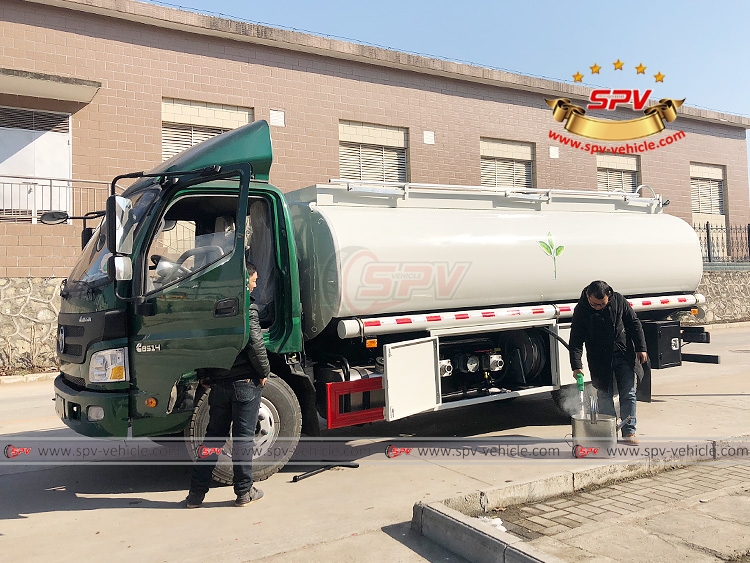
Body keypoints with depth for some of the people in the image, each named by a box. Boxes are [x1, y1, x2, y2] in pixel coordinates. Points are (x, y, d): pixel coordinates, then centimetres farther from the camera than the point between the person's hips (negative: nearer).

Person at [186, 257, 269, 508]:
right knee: (243, 437, 4)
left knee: (213, 436, 14)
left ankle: (196, 493, 15)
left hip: (218, 382, 6)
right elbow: (255, 345, -18)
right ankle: (244, 492, 14)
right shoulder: (246, 308, -13)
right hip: (245, 383, -6)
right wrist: (264, 372, -4)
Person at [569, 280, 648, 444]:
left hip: (624, 356, 1)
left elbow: (634, 324, 2)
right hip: (600, 360, -1)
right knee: (605, 396, 4)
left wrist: (640, 348, 0)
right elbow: (576, 340, -13)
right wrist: (576, 366, -21)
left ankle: (629, 432, 11)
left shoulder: (619, 300, -9)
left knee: (628, 394, 3)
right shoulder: (581, 310, -14)